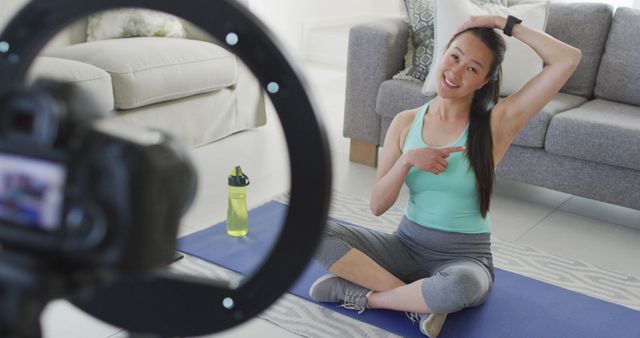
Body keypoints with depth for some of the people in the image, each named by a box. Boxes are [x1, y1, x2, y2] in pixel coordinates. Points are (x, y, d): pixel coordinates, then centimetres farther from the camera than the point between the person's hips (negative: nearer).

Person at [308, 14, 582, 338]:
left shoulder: (496, 123, -8)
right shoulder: (406, 122, 1)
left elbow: (568, 59, -17)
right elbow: (377, 205, -1)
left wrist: (505, 23, -11)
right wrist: (407, 159, -18)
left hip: (465, 257, -3)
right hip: (406, 244, 3)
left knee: (460, 286, -41)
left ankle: (364, 295, -13)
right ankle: (419, 300, -17)